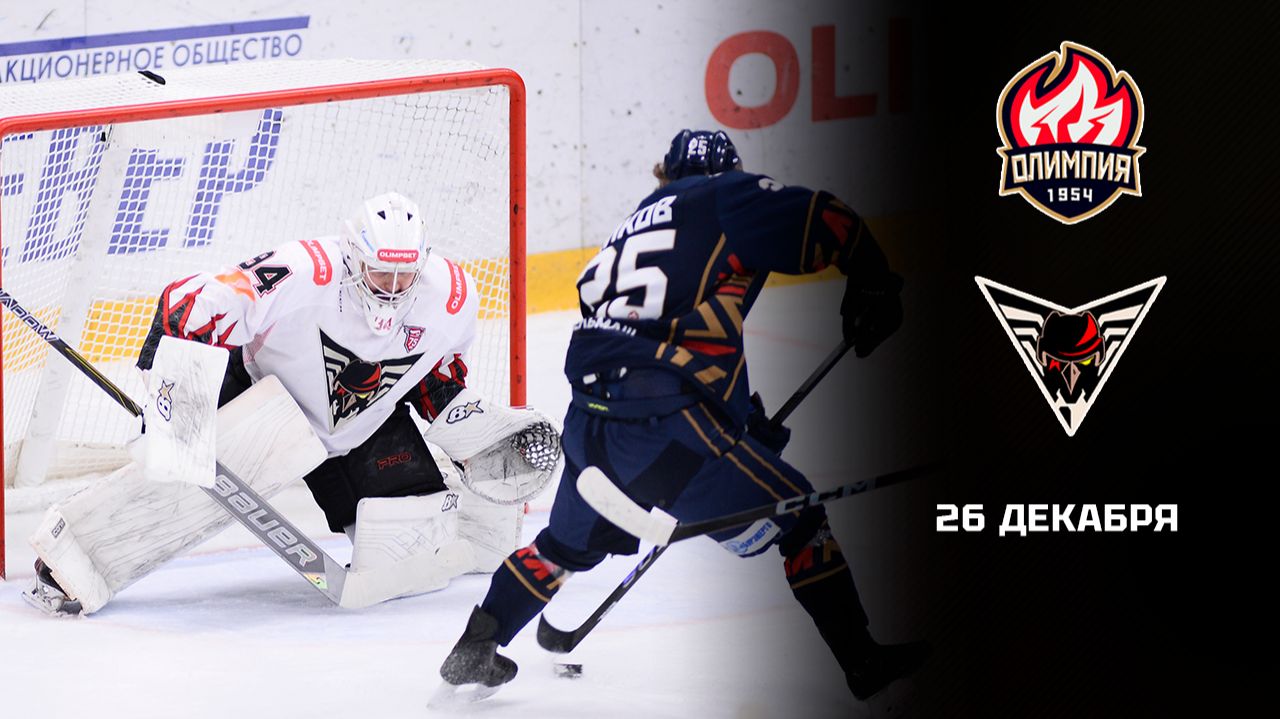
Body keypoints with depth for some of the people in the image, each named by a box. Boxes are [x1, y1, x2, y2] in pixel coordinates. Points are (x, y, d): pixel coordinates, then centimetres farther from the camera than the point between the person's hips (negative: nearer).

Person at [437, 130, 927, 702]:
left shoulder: (640, 219, 25)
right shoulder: (728, 198, 5)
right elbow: (825, 223, -7)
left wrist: (742, 414, 27)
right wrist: (873, 286, 9)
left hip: (588, 421, 7)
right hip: (663, 425, -7)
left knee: (568, 544, 30)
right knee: (794, 519, 6)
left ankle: (473, 651, 32)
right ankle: (862, 661, 6)